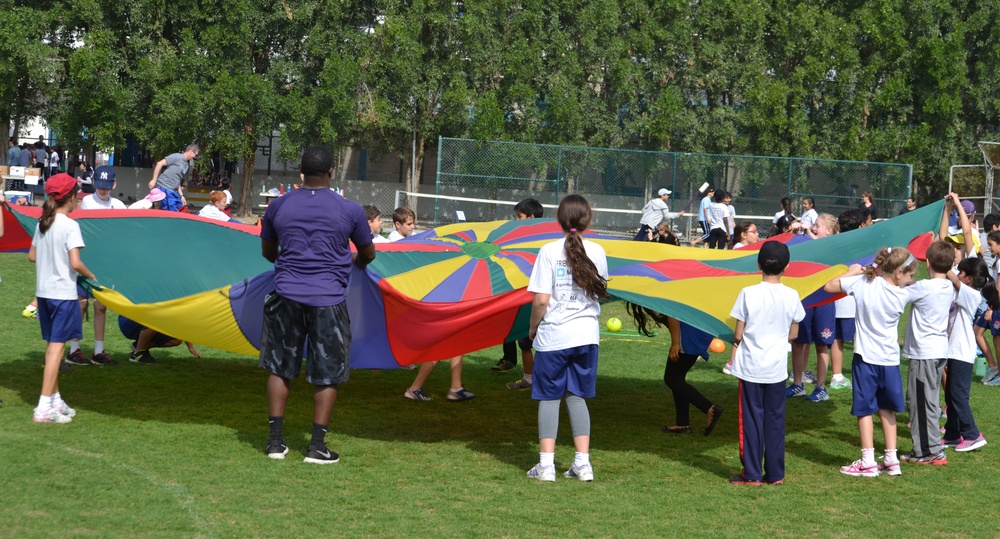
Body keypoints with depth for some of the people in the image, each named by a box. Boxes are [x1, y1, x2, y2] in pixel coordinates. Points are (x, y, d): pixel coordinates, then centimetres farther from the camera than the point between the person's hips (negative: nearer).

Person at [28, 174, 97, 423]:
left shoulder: (42, 223, 8)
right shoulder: (70, 226, -14)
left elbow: (32, 256, 14)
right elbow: (75, 263, -20)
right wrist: (91, 276, -3)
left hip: (43, 291, 8)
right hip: (63, 293, -8)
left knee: (51, 344, 15)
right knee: (57, 346, -7)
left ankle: (55, 399, 22)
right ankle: (44, 407, -10)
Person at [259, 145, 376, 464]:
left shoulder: (278, 206, 5)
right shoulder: (349, 210, -2)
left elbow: (267, 251, 18)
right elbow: (368, 254, 13)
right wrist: (356, 264, 37)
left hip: (287, 296, 2)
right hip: (329, 300, -2)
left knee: (280, 368, 14)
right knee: (328, 374, 7)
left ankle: (275, 441, 13)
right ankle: (317, 446, 6)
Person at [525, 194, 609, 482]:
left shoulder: (549, 251, -9)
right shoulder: (596, 252, 1)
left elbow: (541, 299, -11)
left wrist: (533, 327, 4)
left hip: (553, 335, -3)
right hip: (586, 334, 3)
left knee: (549, 396, 5)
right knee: (577, 396, 12)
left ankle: (546, 464, 3)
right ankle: (582, 462, 9)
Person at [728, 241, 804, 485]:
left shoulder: (748, 293, -11)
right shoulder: (791, 296, -4)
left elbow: (738, 334, -8)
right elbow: (793, 334, 6)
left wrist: (737, 343, 12)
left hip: (750, 366, -2)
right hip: (777, 367, 2)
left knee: (751, 419, 4)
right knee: (775, 419, 10)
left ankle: (752, 474, 7)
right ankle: (775, 474, 14)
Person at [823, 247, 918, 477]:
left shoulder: (863, 283, -12)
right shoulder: (902, 295, -9)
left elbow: (829, 286, -2)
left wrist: (851, 272, 8)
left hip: (866, 357, -1)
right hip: (890, 360, 1)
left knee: (865, 409, 5)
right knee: (887, 408, 15)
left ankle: (868, 462, 2)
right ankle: (891, 460, 16)